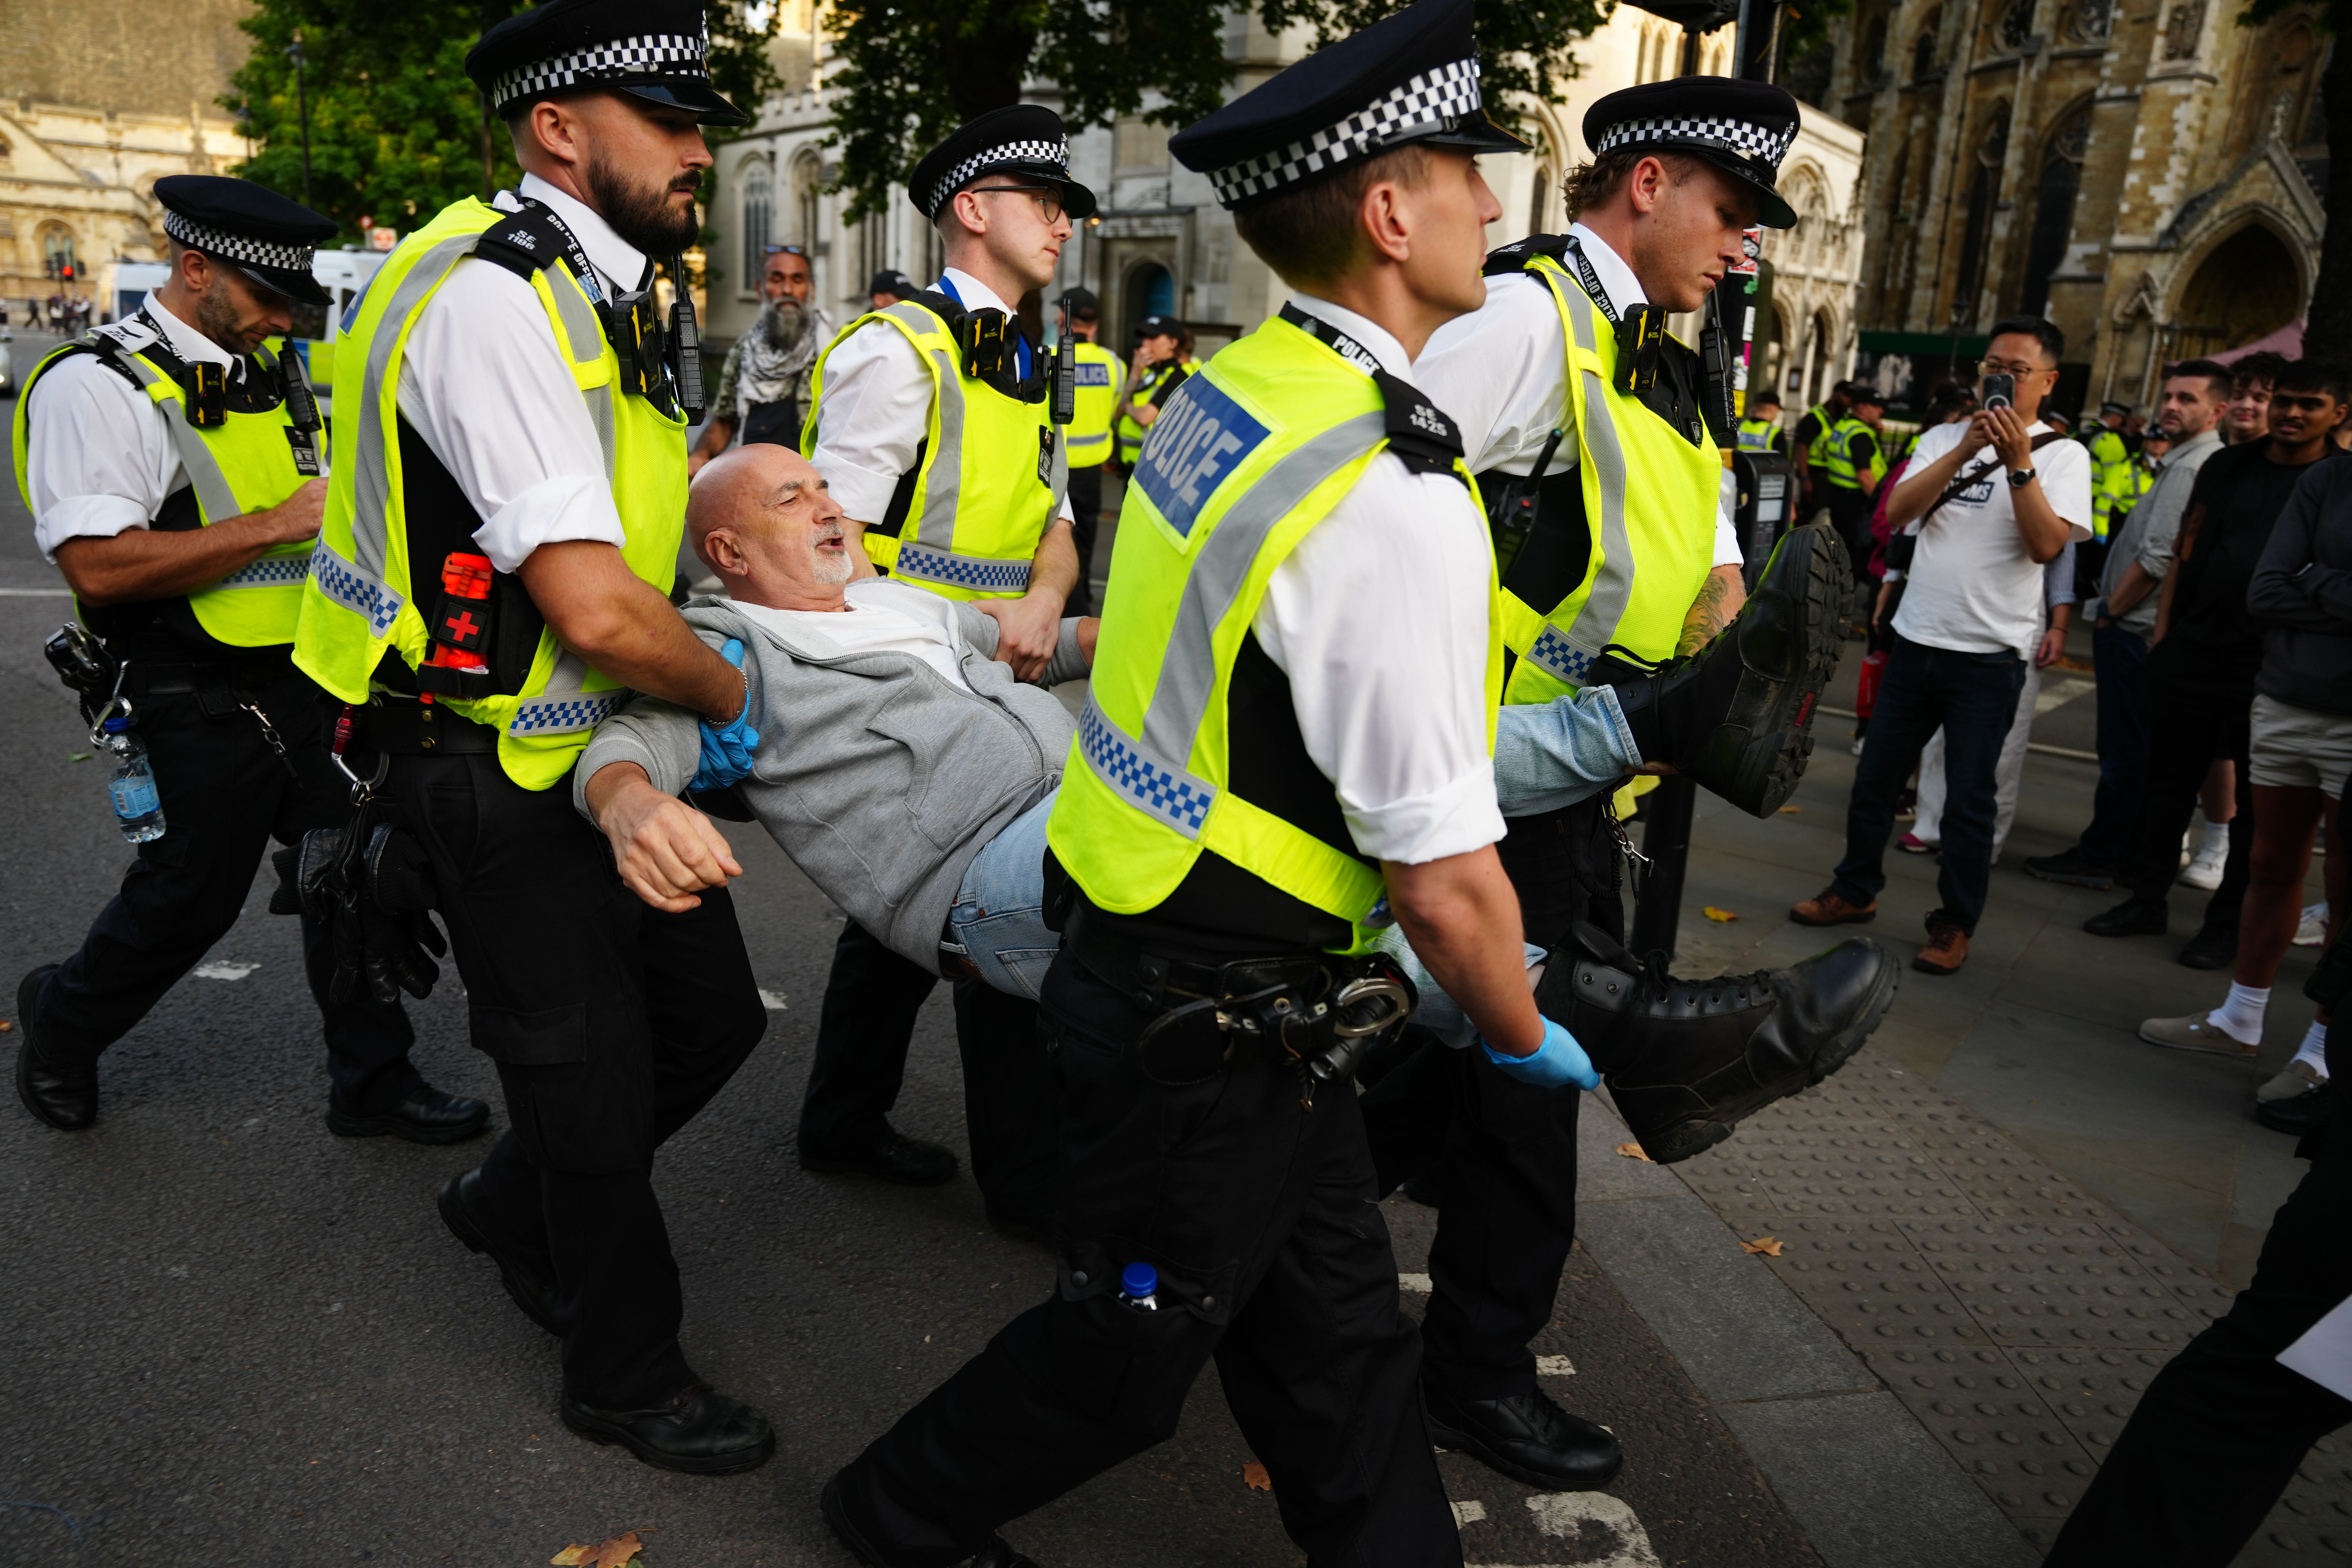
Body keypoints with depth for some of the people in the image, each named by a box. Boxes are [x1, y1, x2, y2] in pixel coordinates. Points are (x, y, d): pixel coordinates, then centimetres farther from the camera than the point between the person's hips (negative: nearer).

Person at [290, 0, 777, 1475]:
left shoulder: (605, 297, 10)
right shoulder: (492, 297, -23)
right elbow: (593, 609, -30)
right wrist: (730, 695, -14)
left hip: (607, 747, 9)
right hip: (500, 776, -9)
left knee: (714, 1014, 18)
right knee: (594, 1079, 7)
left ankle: (513, 1206, 44)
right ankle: (627, 1376, 32)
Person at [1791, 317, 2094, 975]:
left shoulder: (2062, 456, 0)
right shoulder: (1945, 438, 10)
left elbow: (2046, 544, -15)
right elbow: (1898, 511, -6)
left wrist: (2018, 460, -19)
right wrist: (1965, 450, -15)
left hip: (1990, 656, -4)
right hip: (1915, 640, 4)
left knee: (1968, 800, 1)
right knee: (1874, 779, 11)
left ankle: (1955, 925, 14)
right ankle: (1856, 890, 28)